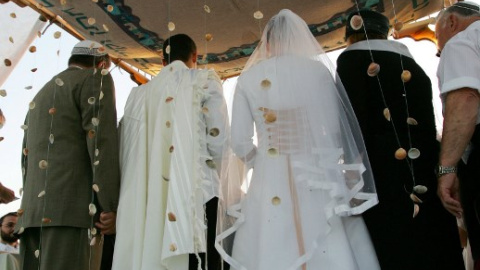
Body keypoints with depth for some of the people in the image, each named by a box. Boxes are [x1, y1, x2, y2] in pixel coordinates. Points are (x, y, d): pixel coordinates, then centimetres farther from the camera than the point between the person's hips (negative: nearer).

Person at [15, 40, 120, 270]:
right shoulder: (96, 78, 6)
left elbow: (26, 158, 25)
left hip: (33, 212, 8)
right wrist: (110, 206, -13)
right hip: (72, 207, -8)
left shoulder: (40, 97, 29)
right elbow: (101, 139, -9)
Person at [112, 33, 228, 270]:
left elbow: (128, 148, 9)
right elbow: (218, 140, -4)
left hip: (151, 192, 4)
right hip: (197, 190, -4)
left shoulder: (142, 92, 14)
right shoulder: (205, 82, 4)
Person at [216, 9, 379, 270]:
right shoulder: (318, 70, -2)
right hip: (315, 182, -1)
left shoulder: (248, 78, 2)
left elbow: (240, 143, 0)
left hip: (268, 183, 2)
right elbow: (335, 131, -2)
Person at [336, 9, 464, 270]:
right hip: (427, 175, 7)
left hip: (382, 174, -7)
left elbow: (355, 123, -11)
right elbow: (428, 125, 17)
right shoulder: (413, 64, 20)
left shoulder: (352, 58, 1)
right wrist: (427, 174, 17)